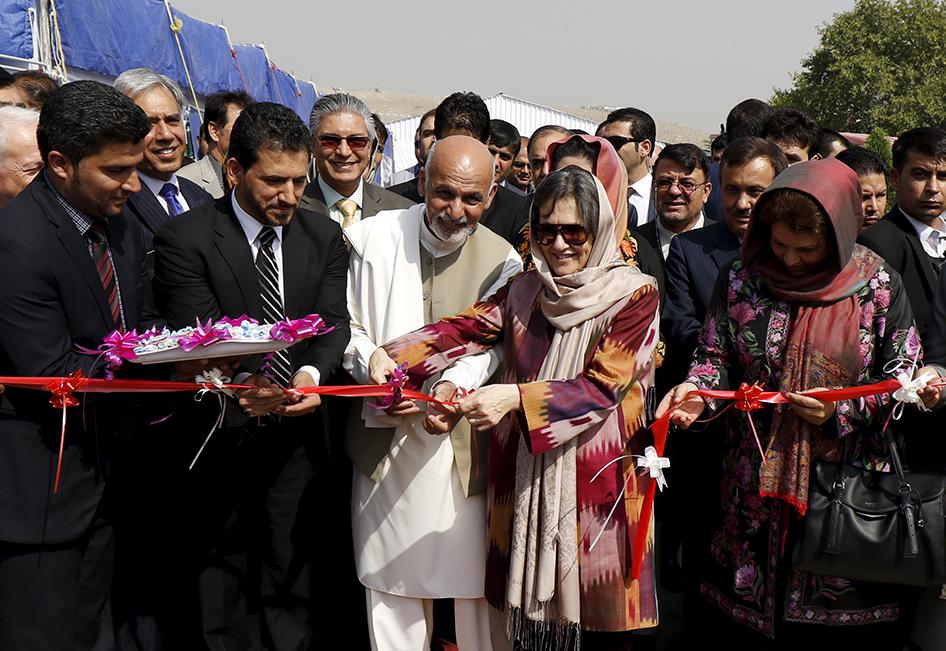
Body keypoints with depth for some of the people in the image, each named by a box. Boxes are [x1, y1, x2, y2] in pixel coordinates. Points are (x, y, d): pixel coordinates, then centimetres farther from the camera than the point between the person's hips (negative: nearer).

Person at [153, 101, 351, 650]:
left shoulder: (324, 237, 3)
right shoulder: (185, 239, -11)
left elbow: (332, 321, -3)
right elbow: (199, 336, -18)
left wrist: (311, 372, -24)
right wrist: (240, 383, -37)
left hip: (296, 435, 3)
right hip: (219, 435, -3)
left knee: (290, 576, 10)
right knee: (225, 576, 11)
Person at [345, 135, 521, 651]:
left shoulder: (502, 260, 0)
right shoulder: (373, 239, 0)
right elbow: (349, 326, 3)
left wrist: (456, 385, -24)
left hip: (465, 440, 0)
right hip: (386, 437, 1)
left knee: (475, 581, 4)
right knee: (391, 582, 8)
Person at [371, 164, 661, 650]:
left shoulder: (634, 295, -5)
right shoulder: (524, 291, 9)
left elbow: (603, 386, -15)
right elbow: (464, 330, -4)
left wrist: (515, 397, -27)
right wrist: (392, 356, -21)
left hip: (596, 481, -3)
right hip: (525, 479, 4)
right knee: (532, 609, 7)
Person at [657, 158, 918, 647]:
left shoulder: (878, 287, -3)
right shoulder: (740, 280, 2)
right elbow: (716, 355, 4)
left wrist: (843, 408, -15)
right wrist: (698, 388, -17)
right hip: (755, 486, 2)